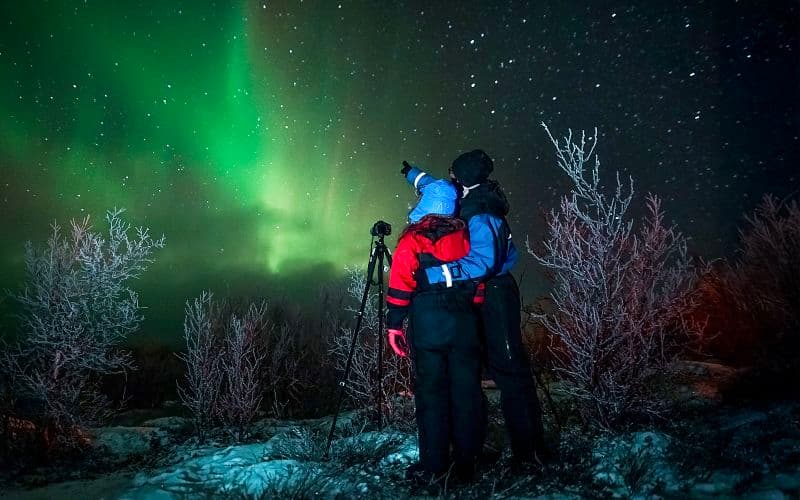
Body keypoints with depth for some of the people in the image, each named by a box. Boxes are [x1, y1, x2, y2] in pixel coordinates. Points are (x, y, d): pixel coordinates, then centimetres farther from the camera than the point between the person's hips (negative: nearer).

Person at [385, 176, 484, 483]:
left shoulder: (412, 238, 1)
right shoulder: (465, 234, 11)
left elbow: (400, 285, -6)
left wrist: (394, 324, -3)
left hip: (427, 324, -3)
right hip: (465, 322, 3)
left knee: (431, 392, 3)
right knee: (465, 392, 8)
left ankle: (434, 466, 7)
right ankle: (466, 464, 15)